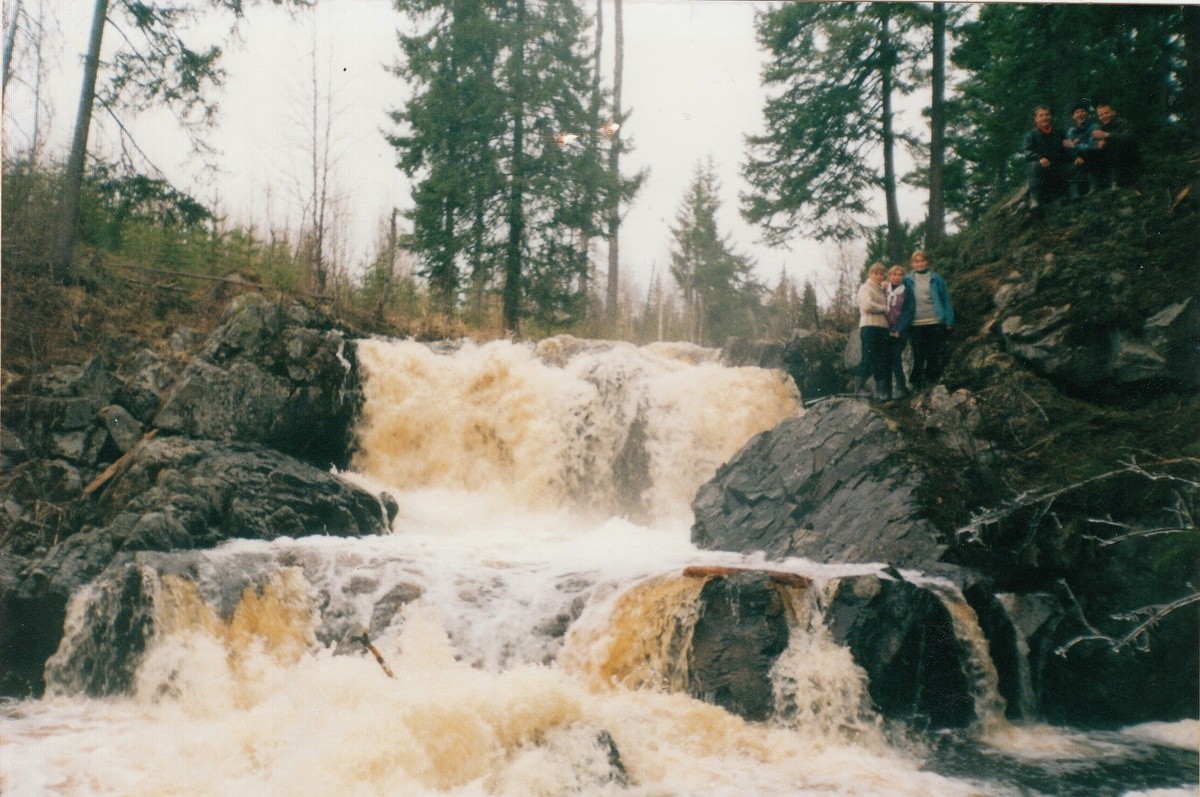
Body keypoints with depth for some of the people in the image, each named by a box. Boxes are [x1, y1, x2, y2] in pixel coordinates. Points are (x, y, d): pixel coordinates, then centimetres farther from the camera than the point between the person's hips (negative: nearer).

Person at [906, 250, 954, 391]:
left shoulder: (936, 279, 5)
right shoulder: (908, 281, 6)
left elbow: (946, 300, 4)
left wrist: (949, 320, -3)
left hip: (935, 322, 0)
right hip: (915, 324, 0)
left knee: (934, 355, 3)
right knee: (918, 356, 3)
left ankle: (930, 382, 11)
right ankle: (917, 384, 9)